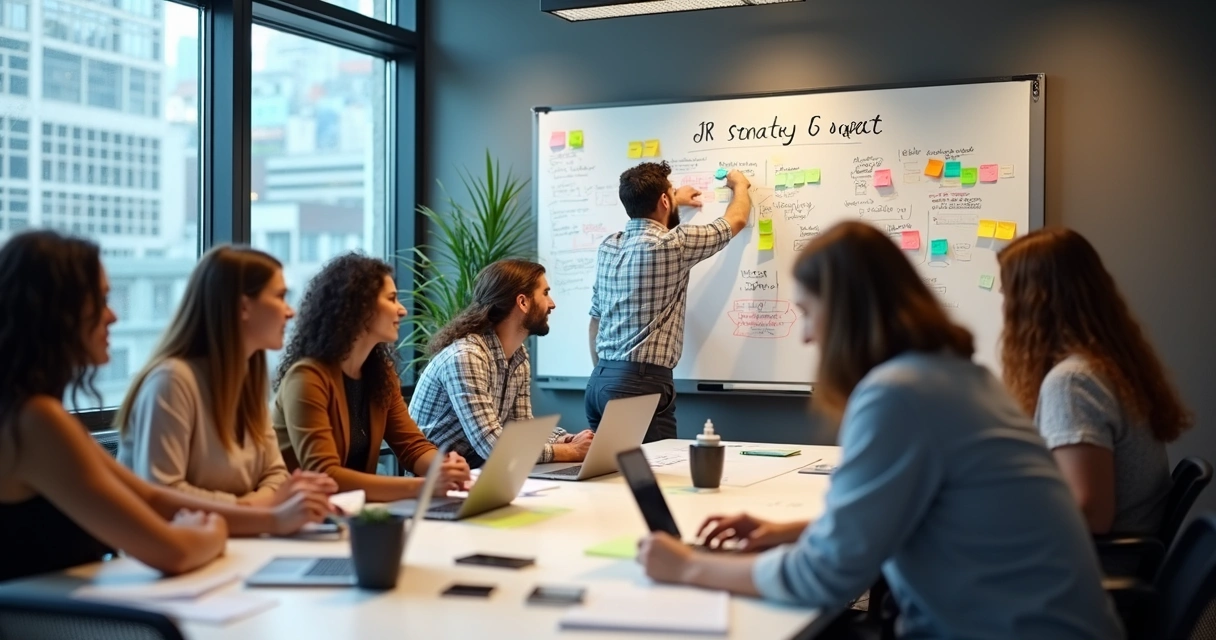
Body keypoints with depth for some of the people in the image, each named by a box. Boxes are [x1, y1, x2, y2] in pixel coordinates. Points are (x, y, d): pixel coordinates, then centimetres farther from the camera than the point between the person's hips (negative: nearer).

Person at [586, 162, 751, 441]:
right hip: (641, 384, -8)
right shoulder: (672, 244, -11)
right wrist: (739, 185, 28)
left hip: (600, 382, 8)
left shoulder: (608, 246, 9)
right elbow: (736, 221, 6)